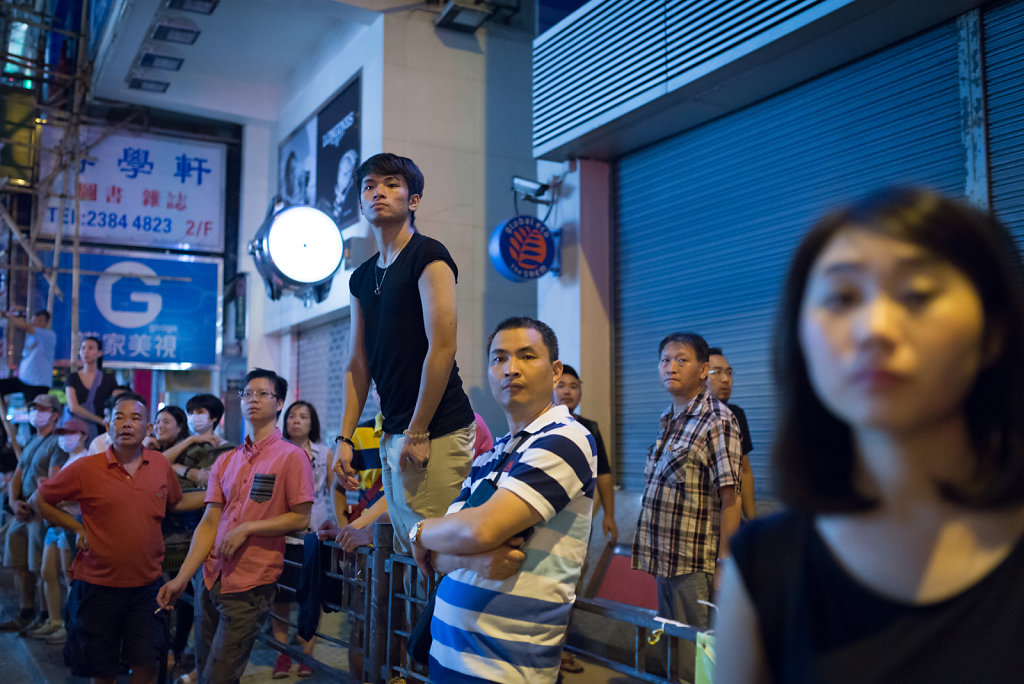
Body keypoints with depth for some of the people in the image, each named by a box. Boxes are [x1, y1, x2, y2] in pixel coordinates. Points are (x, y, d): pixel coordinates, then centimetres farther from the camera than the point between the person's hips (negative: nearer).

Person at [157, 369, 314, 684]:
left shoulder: (291, 456, -6)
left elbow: (301, 518, -9)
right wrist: (181, 579, -1)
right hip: (210, 582, 6)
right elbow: (209, 523, 7)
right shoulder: (225, 461, 10)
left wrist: (247, 529, -15)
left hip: (250, 587, -6)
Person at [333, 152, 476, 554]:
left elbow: (442, 348, -15)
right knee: (403, 555, 13)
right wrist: (344, 438, 10)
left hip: (437, 431, -8)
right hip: (393, 432, 8)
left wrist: (417, 433, -15)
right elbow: (358, 364, 17)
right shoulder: (362, 278, 16)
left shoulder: (428, 257, -7)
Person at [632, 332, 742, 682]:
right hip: (665, 560, 8)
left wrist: (724, 563, -20)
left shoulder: (718, 420, -13)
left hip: (696, 567, -8)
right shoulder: (669, 419, 11)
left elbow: (730, 498, -17)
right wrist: (655, 550, 15)